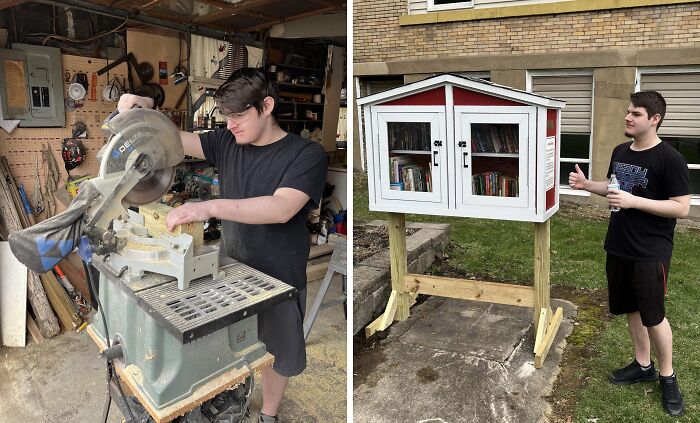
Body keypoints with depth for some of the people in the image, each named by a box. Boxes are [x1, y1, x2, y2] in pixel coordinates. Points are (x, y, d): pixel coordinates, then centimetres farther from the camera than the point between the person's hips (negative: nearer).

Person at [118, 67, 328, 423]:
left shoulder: (307, 154, -18)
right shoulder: (228, 143, -2)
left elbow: (281, 209, -33)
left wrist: (210, 207, -43)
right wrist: (147, 110, -25)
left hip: (279, 281, -4)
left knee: (275, 354, 17)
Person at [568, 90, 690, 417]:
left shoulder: (669, 159, -16)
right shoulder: (620, 152, 6)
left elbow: (682, 208, -17)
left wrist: (634, 201, -26)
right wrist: (587, 185, 2)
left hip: (650, 253, -7)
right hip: (617, 248, 7)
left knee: (653, 315, 4)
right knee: (631, 309, 16)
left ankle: (667, 377, 24)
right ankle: (642, 365, 34)